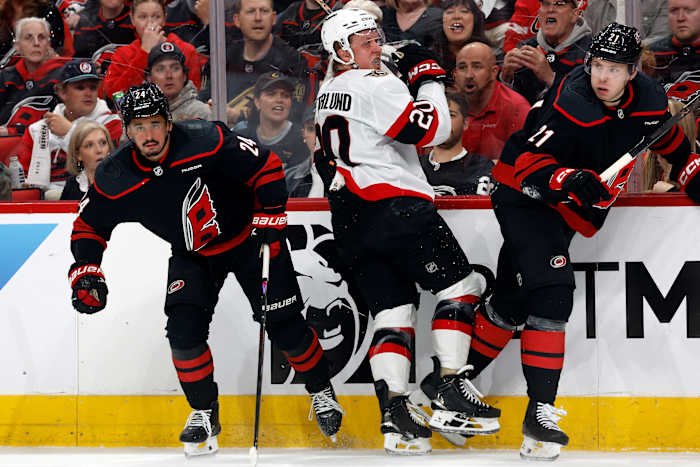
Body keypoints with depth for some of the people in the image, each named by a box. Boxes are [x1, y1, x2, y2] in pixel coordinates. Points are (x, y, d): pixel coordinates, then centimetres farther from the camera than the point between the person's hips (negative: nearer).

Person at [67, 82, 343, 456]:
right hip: (192, 255, 3)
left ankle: (320, 391, 25)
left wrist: (270, 219, -19)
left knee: (283, 324, 0)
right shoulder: (114, 179, -19)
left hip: (248, 238, -3)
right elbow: (90, 225, -3)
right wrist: (85, 272, -15)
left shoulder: (206, 142, -30)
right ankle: (204, 413, 6)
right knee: (183, 328, -15)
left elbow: (266, 167, -18)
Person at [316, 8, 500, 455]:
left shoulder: (327, 95, 18)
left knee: (392, 308, 6)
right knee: (459, 284, -1)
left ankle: (394, 411, -8)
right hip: (396, 206, -8)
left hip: (349, 218, 9)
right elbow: (432, 130, -17)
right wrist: (429, 78, -5)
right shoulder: (378, 86, -10)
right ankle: (453, 393, -9)